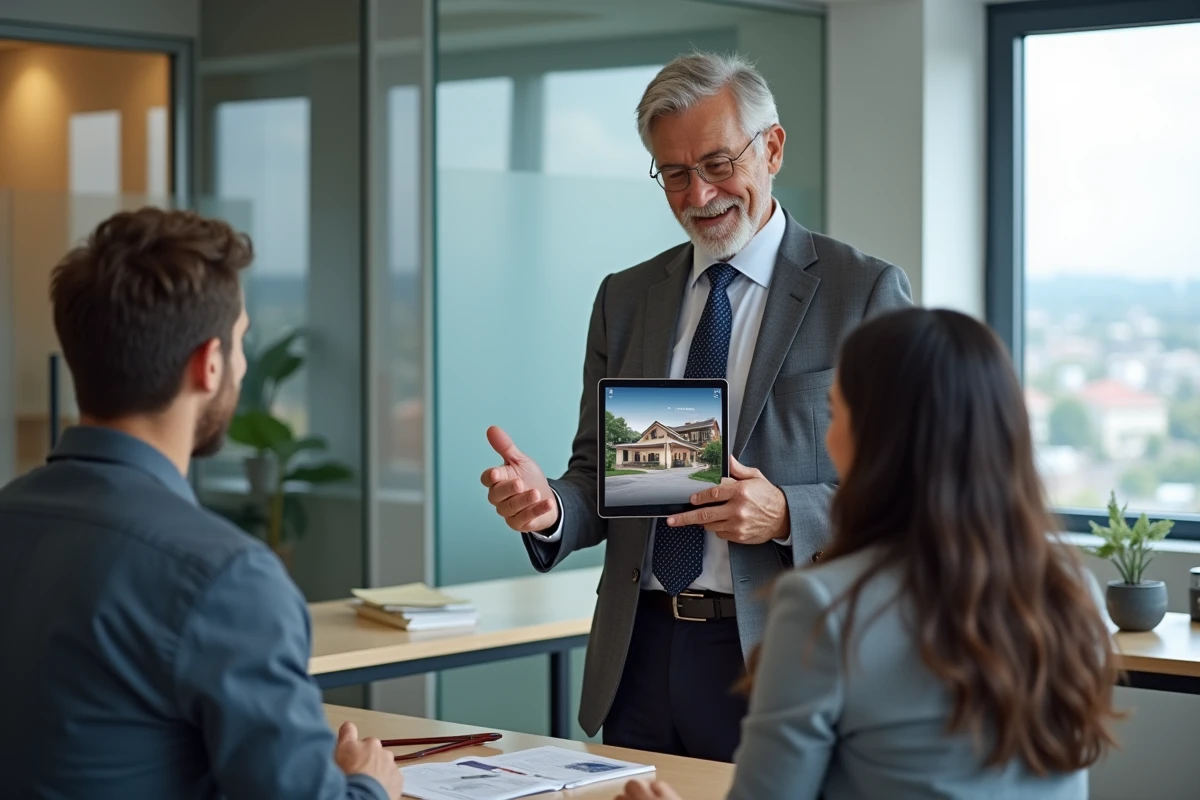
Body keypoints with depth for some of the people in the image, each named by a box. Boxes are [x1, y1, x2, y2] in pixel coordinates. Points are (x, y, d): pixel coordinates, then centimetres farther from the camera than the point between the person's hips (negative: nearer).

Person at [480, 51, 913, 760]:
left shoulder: (866, 292, -3)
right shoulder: (624, 299, 12)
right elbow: (600, 480, 12)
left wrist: (787, 516, -22)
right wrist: (549, 506, -11)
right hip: (641, 657, 4)